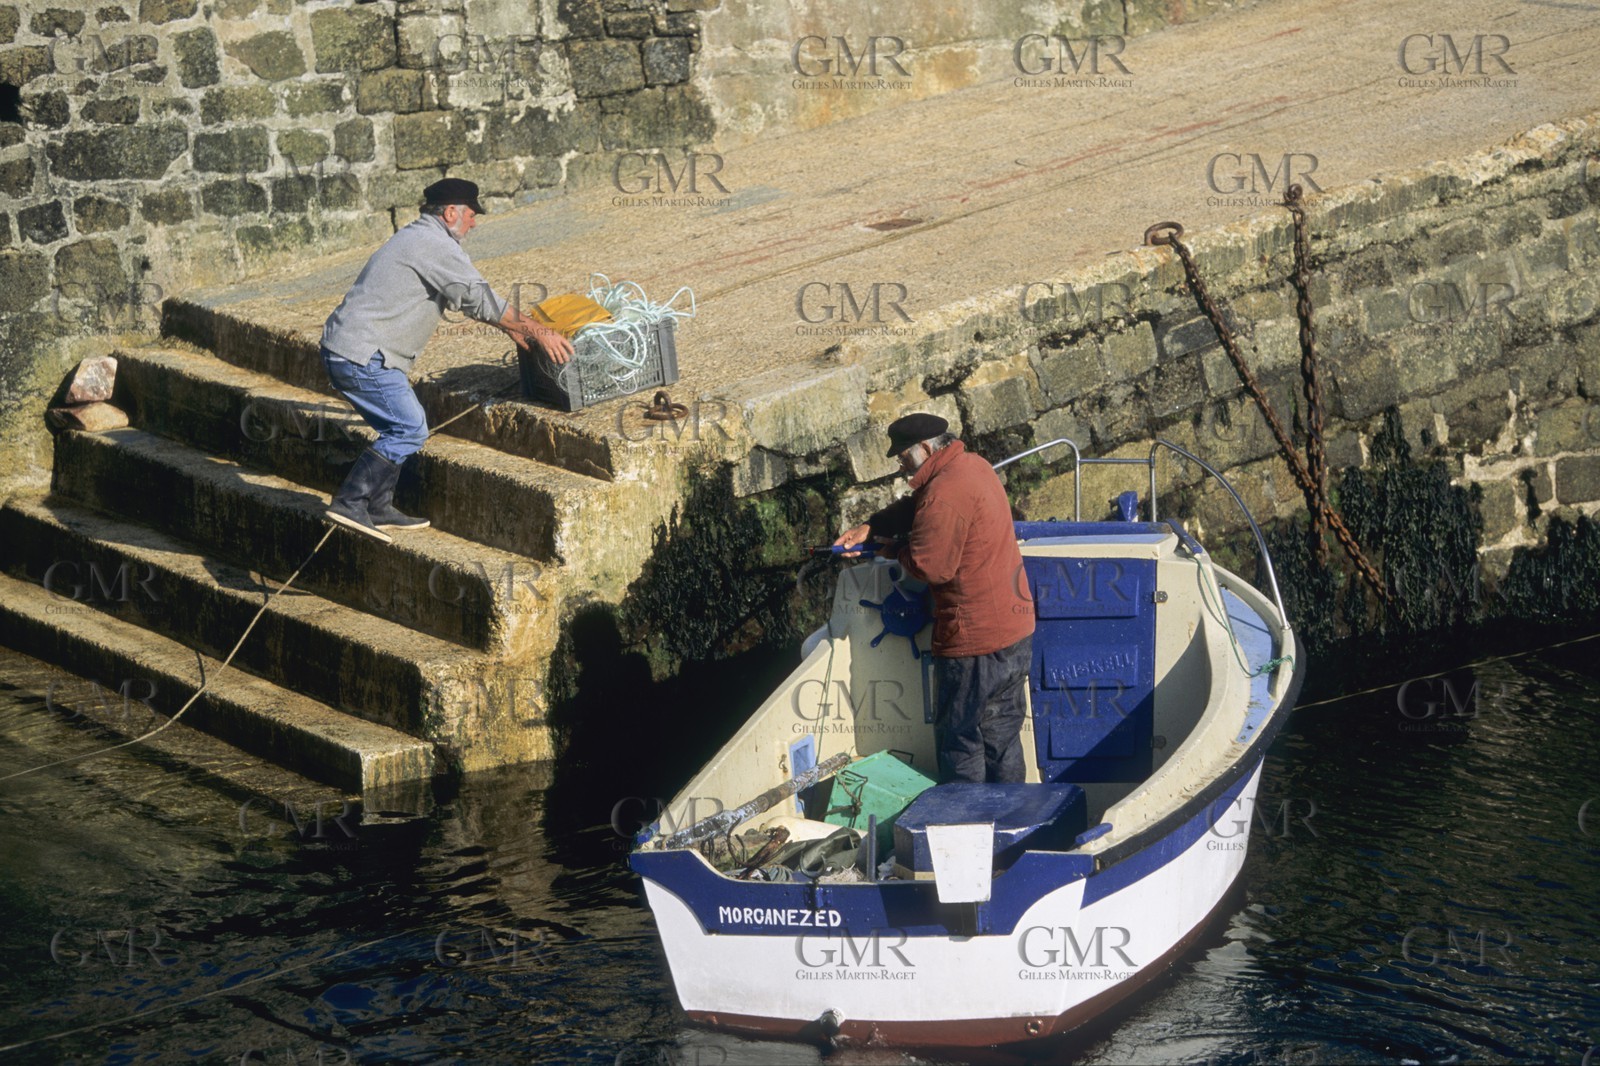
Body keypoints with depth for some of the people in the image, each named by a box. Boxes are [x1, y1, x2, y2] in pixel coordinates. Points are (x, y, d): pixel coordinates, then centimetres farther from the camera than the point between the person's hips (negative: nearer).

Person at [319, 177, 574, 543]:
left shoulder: (417, 238, 21)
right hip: (362, 356, -10)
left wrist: (511, 326, 28)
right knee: (409, 429, -8)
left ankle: (379, 509, 18)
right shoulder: (436, 246, -12)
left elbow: (464, 297, 30)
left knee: (399, 428, 16)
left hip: (342, 348, 10)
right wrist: (537, 331, -6)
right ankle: (350, 502, -10)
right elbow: (481, 299, -13)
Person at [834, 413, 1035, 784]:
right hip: (1016, 630, 10)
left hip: (976, 642, -10)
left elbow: (930, 567, -22)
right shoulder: (974, 466, 9)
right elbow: (916, 505, 19)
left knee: (960, 739, 3)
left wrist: (893, 548, -3)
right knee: (1002, 736, 17)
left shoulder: (944, 495, -22)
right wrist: (870, 527, 6)